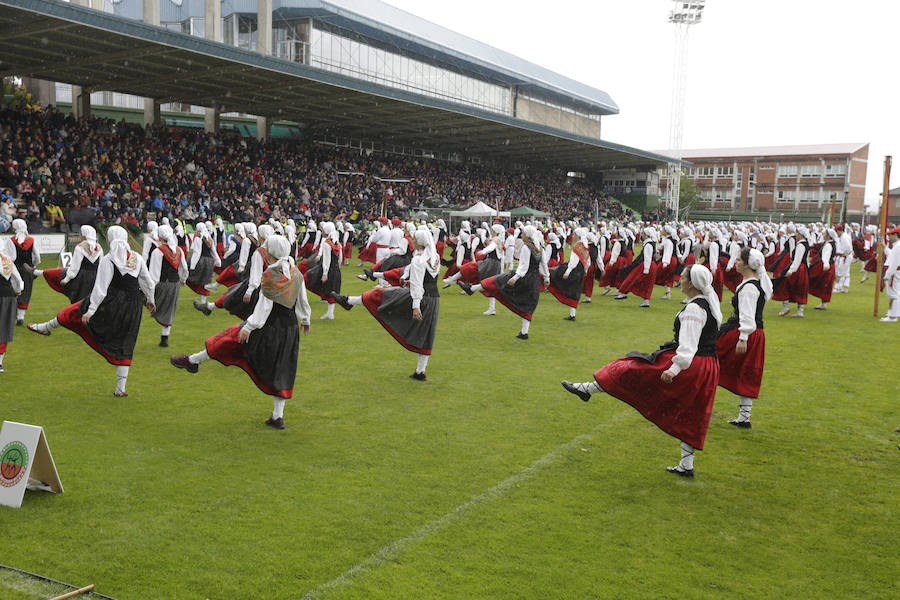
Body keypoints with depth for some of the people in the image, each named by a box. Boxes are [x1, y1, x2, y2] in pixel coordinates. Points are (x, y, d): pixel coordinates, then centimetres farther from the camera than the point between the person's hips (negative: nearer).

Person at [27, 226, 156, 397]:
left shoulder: (107, 260, -12)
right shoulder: (137, 258, 2)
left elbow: (100, 288, -16)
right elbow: (149, 282, 9)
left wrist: (91, 310, -13)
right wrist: (150, 300, 25)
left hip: (111, 305, -4)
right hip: (132, 309, 4)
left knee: (75, 311, 22)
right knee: (124, 347, 10)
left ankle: (47, 327, 44)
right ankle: (121, 388, 11)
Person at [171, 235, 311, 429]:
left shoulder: (270, 274, -15)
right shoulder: (296, 273, 3)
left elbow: (264, 305, -18)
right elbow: (303, 300, 13)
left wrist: (249, 327, -16)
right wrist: (305, 320, 28)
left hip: (269, 326, -6)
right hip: (289, 328, 6)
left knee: (231, 338, 13)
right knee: (281, 370, 11)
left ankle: (193, 361, 28)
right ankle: (277, 416, 14)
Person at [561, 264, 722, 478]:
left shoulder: (694, 309, -18)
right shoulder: (710, 302, 11)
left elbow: (688, 345, -28)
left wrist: (674, 369, -35)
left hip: (690, 366, -9)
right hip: (708, 367, 9)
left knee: (632, 369, 0)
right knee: (689, 417, 15)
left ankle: (587, 389, 9)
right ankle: (686, 465, 20)